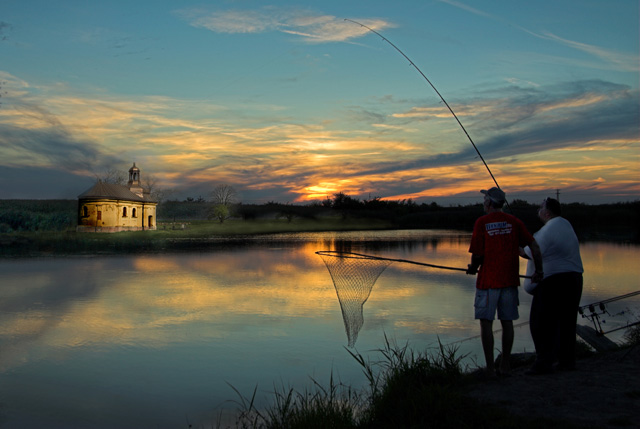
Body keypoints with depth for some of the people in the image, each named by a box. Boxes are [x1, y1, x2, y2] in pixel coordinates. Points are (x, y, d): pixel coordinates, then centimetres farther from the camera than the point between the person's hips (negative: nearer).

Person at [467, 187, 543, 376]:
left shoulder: (482, 222, -6)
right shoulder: (513, 221, 5)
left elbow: (477, 254, -8)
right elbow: (534, 245, -1)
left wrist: (472, 268, 12)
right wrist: (539, 271, 9)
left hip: (488, 279, -4)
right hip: (509, 279, 4)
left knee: (486, 322, 3)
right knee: (507, 322, 10)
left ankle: (490, 368, 4)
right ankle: (505, 366, 15)